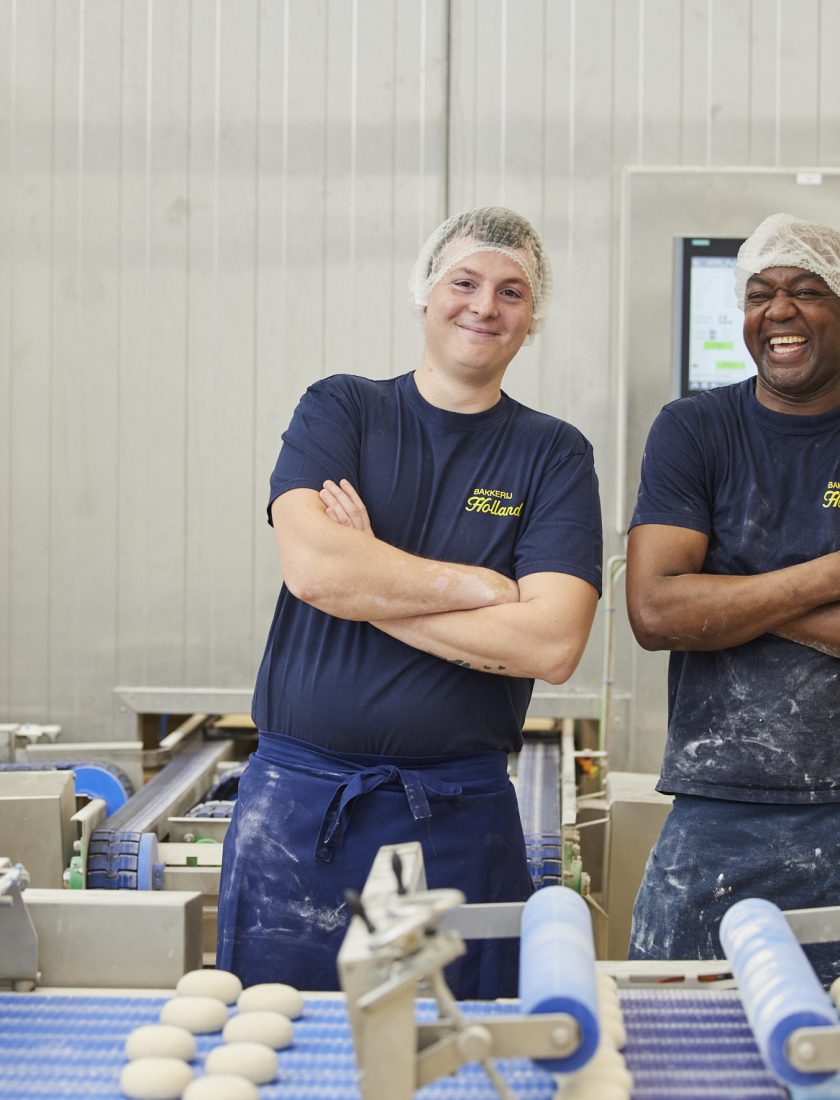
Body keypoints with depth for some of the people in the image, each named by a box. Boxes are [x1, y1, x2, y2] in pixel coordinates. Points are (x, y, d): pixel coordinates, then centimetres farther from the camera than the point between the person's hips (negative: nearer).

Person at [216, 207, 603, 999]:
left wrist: (364, 588, -9)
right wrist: (485, 587, -9)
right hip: (296, 805, 0)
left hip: (459, 820, 0)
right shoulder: (339, 409, 5)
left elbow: (552, 643, -10)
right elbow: (309, 562, -13)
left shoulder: (554, 455, 4)